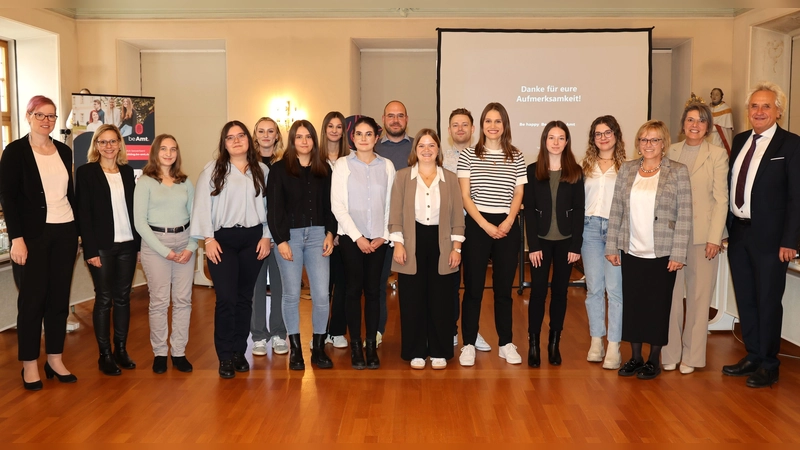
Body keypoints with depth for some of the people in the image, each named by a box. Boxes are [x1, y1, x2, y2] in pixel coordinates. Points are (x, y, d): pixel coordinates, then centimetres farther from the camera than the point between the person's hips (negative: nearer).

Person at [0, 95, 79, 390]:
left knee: (60, 297, 7)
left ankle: (55, 359, 17)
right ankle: (30, 364, 13)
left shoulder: (64, 151, 10)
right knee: (32, 298, 2)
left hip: (64, 233, 4)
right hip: (33, 234, -4)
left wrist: (77, 231, 11)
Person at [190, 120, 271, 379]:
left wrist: (266, 236, 0)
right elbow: (202, 205, -3)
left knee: (245, 297, 8)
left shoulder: (261, 170, 8)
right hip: (223, 240, -2)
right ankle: (225, 357, 4)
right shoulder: (212, 170, 1)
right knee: (226, 298, -8)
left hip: (253, 239, 2)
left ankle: (239, 351, 20)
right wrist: (208, 239, -9)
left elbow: (268, 205, 7)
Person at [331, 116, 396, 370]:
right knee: (354, 290, 0)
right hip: (351, 237, -2)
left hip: (378, 239, 2)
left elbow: (391, 204, 6)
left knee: (373, 291, 4)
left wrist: (384, 235, -3)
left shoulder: (387, 166, 6)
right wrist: (357, 237, -9)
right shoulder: (342, 165, 0)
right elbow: (338, 205, -4)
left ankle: (372, 346, 12)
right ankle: (355, 346, 10)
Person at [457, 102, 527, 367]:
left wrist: (507, 223, -10)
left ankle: (506, 343, 19)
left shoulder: (516, 157, 6)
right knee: (473, 287, 1)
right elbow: (465, 196, -3)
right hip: (476, 226, -2)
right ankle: (468, 344, 10)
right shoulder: (468, 155, 0)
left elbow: (518, 195, 6)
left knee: (503, 288, 9)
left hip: (507, 228, 2)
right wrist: (486, 225, -12)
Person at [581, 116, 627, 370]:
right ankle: (596, 342, 17)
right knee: (593, 288, 7)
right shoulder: (586, 166, 12)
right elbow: (578, 200, 10)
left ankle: (614, 347, 3)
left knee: (614, 289, -4)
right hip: (590, 228, 3)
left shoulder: (626, 167, 2)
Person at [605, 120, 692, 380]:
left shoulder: (678, 172, -3)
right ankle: (635, 357, 22)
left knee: (658, 306, 7)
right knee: (632, 303, 8)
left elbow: (684, 216, -7)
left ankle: (654, 359, 21)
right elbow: (616, 211, 6)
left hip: (662, 254, -3)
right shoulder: (627, 170, 6)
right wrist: (612, 246, 2)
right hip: (631, 251, 3)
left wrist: (678, 254, -11)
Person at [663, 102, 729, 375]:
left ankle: (691, 356, 15)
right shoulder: (671, 152, 8)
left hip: (703, 235, -2)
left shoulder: (717, 155, 0)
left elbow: (721, 199, -3)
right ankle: (670, 353, 17)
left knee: (699, 296, 4)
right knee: (671, 294, 6)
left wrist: (715, 238, -9)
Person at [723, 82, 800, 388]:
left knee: (768, 302, 5)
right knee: (745, 299, 15)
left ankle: (768, 366, 20)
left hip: (769, 237, -6)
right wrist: (726, 227, 8)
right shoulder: (740, 141, 10)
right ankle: (752, 357, 30)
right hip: (738, 233, 6)